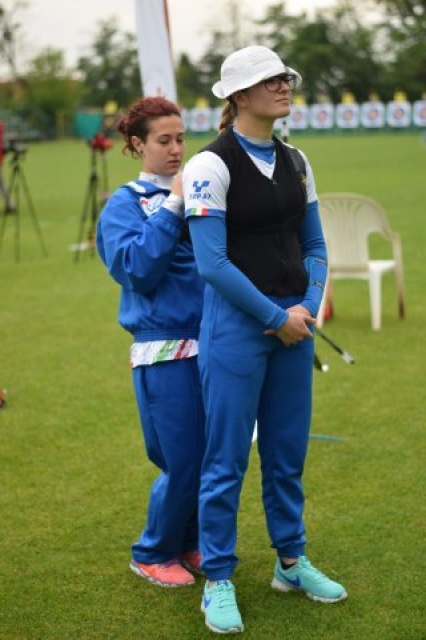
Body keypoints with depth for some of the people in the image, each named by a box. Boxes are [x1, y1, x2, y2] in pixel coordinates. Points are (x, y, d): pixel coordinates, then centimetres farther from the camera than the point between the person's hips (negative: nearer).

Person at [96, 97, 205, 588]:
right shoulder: (124, 206, -2)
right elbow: (137, 268, -17)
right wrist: (171, 208, -16)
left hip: (212, 344, 5)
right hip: (164, 350, -5)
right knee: (183, 462, -2)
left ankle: (188, 543, 32)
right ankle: (153, 554, 21)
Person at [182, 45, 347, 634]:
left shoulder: (294, 162, 10)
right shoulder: (212, 166, -11)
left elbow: (314, 248, 12)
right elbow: (212, 262, -16)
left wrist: (307, 308, -5)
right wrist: (276, 316, -13)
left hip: (293, 325, 6)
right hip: (236, 326, -6)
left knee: (288, 452, 14)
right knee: (227, 460, 2)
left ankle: (291, 562, 30)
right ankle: (218, 582, 15)